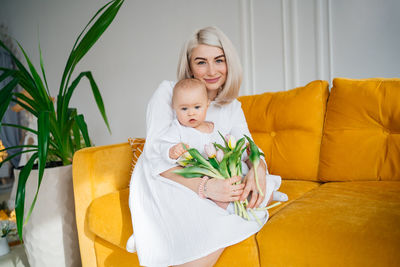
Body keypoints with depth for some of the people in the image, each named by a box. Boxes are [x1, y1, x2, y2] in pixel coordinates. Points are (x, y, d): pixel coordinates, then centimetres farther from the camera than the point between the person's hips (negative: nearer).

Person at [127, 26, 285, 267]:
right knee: (220, 224, -30)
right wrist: (203, 186, -34)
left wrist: (258, 168, -30)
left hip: (205, 179, 6)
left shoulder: (232, 107, 6)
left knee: (262, 189, -19)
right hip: (160, 182, -6)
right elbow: (155, 157, -19)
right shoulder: (168, 92, -12)